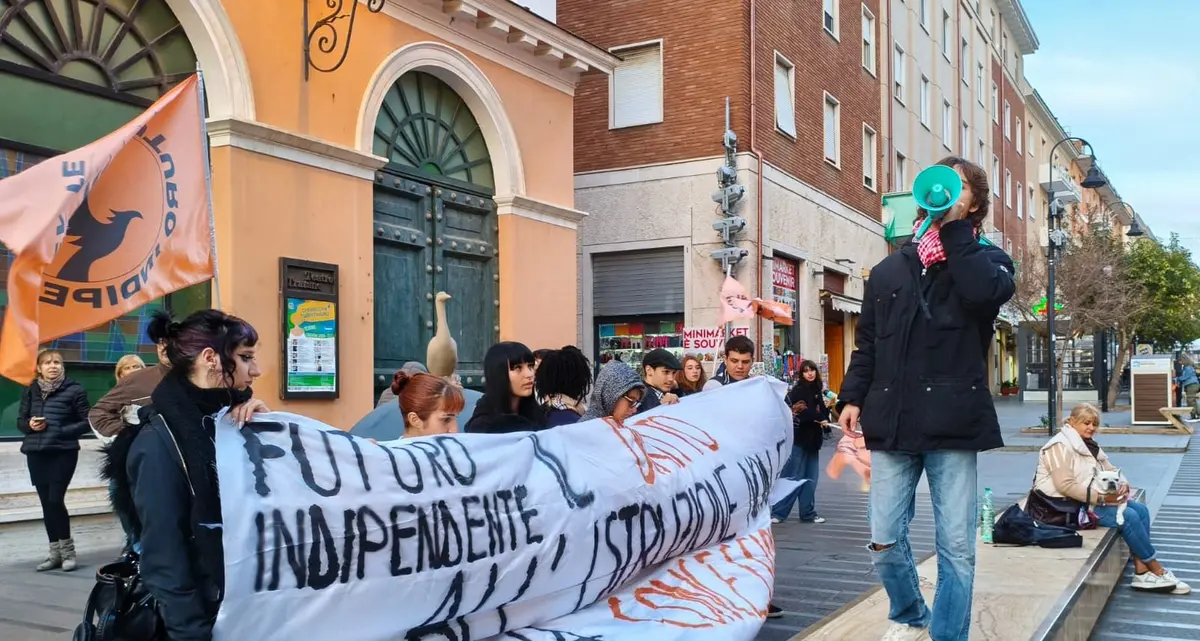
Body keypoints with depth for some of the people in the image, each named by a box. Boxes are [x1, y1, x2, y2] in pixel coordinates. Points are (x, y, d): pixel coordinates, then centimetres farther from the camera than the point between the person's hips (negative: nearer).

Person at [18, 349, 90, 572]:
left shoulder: (74, 390, -3)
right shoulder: (31, 391, 8)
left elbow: (87, 422, -3)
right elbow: (20, 421, 14)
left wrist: (61, 431, -16)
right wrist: (30, 425, -8)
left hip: (63, 453, -4)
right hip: (36, 453, 4)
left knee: (55, 500, -10)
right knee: (46, 503, 7)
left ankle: (67, 550, 5)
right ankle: (55, 552, 17)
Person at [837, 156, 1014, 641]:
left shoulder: (987, 259, 9)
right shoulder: (889, 269, 15)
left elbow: (985, 293, -17)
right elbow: (866, 344, 18)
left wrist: (953, 227, -11)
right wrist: (852, 396, 6)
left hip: (953, 424, -2)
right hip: (893, 422, 3)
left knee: (956, 547, 1)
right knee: (885, 540, 4)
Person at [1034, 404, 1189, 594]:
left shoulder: (1089, 444, 16)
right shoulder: (1060, 445, -15)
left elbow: (1110, 470, 18)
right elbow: (1065, 485, -24)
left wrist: (1122, 485, -6)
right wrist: (1100, 498, -25)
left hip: (1093, 498, 10)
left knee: (1140, 509, -4)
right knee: (1129, 516, -18)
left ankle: (1141, 571, -8)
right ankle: (1158, 571, -3)